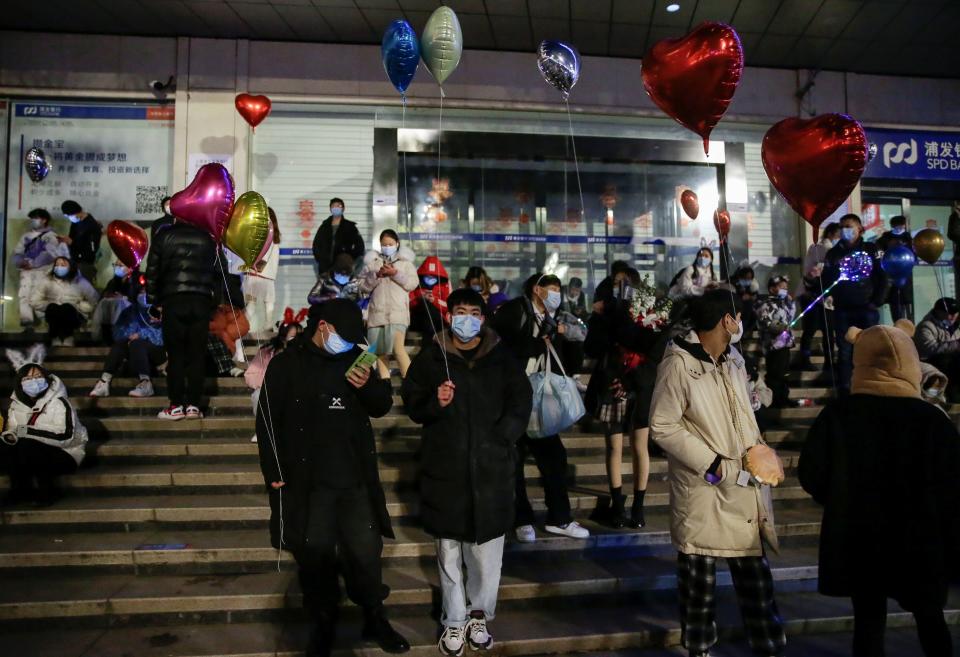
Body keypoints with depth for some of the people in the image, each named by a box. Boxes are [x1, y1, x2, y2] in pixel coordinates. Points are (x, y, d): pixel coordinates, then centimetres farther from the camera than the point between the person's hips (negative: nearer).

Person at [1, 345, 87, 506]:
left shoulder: (58, 402, -17)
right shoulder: (17, 402, 3)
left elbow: (66, 436, -27)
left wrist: (28, 431, -30)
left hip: (64, 455, -6)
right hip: (33, 453, 6)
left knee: (27, 447, -31)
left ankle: (47, 491, -11)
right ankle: (20, 489, 0)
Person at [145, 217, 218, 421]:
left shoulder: (164, 236, 7)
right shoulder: (207, 239, 12)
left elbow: (152, 272, 6)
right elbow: (216, 272, 11)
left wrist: (154, 302, 12)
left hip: (173, 301, -1)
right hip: (202, 302, 1)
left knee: (175, 355, 3)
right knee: (197, 355, 3)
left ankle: (177, 406, 2)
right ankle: (194, 405, 3)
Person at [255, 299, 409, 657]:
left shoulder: (357, 359, 4)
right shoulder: (286, 364, -4)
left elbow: (383, 407, 8)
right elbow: (268, 421, -2)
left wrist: (369, 385, -13)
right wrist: (274, 473, -6)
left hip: (357, 482, 2)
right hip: (306, 484, -2)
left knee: (366, 554, 11)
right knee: (315, 559, 9)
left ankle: (375, 620, 31)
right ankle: (323, 627, 30)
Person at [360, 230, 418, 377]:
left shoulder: (405, 261, 12)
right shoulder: (372, 261, 14)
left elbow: (412, 284, 0)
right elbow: (363, 287, 8)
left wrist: (396, 274, -11)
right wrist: (376, 275, -8)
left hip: (398, 312, -3)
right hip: (377, 313, 3)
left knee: (398, 348, -18)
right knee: (379, 351, 7)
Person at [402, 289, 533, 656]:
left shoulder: (501, 357, 6)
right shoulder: (431, 357, 5)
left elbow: (520, 404, 5)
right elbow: (411, 403, 6)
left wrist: (499, 439, -6)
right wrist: (434, 402, -15)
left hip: (491, 468, 0)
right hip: (445, 467, 0)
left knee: (487, 551, 4)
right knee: (449, 551, 10)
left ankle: (479, 615, 25)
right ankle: (454, 620, 25)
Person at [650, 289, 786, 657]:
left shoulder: (734, 359, 11)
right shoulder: (678, 364, -16)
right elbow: (662, 427, -16)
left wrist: (758, 450, 5)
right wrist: (710, 463, -16)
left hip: (744, 487, 7)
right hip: (702, 489, -7)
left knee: (755, 577, 15)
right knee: (700, 581, 9)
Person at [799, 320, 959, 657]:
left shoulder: (837, 414, -13)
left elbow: (812, 478, -9)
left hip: (859, 539, 0)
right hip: (920, 541, 0)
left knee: (869, 618, 14)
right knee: (931, 619, 22)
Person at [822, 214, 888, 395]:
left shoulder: (871, 250, 6)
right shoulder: (833, 253, 8)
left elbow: (883, 277, 3)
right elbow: (827, 279, 5)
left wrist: (877, 301, -5)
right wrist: (828, 297, -13)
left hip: (867, 309, 0)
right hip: (842, 311, 1)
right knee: (844, 352, 1)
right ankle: (844, 391, 6)